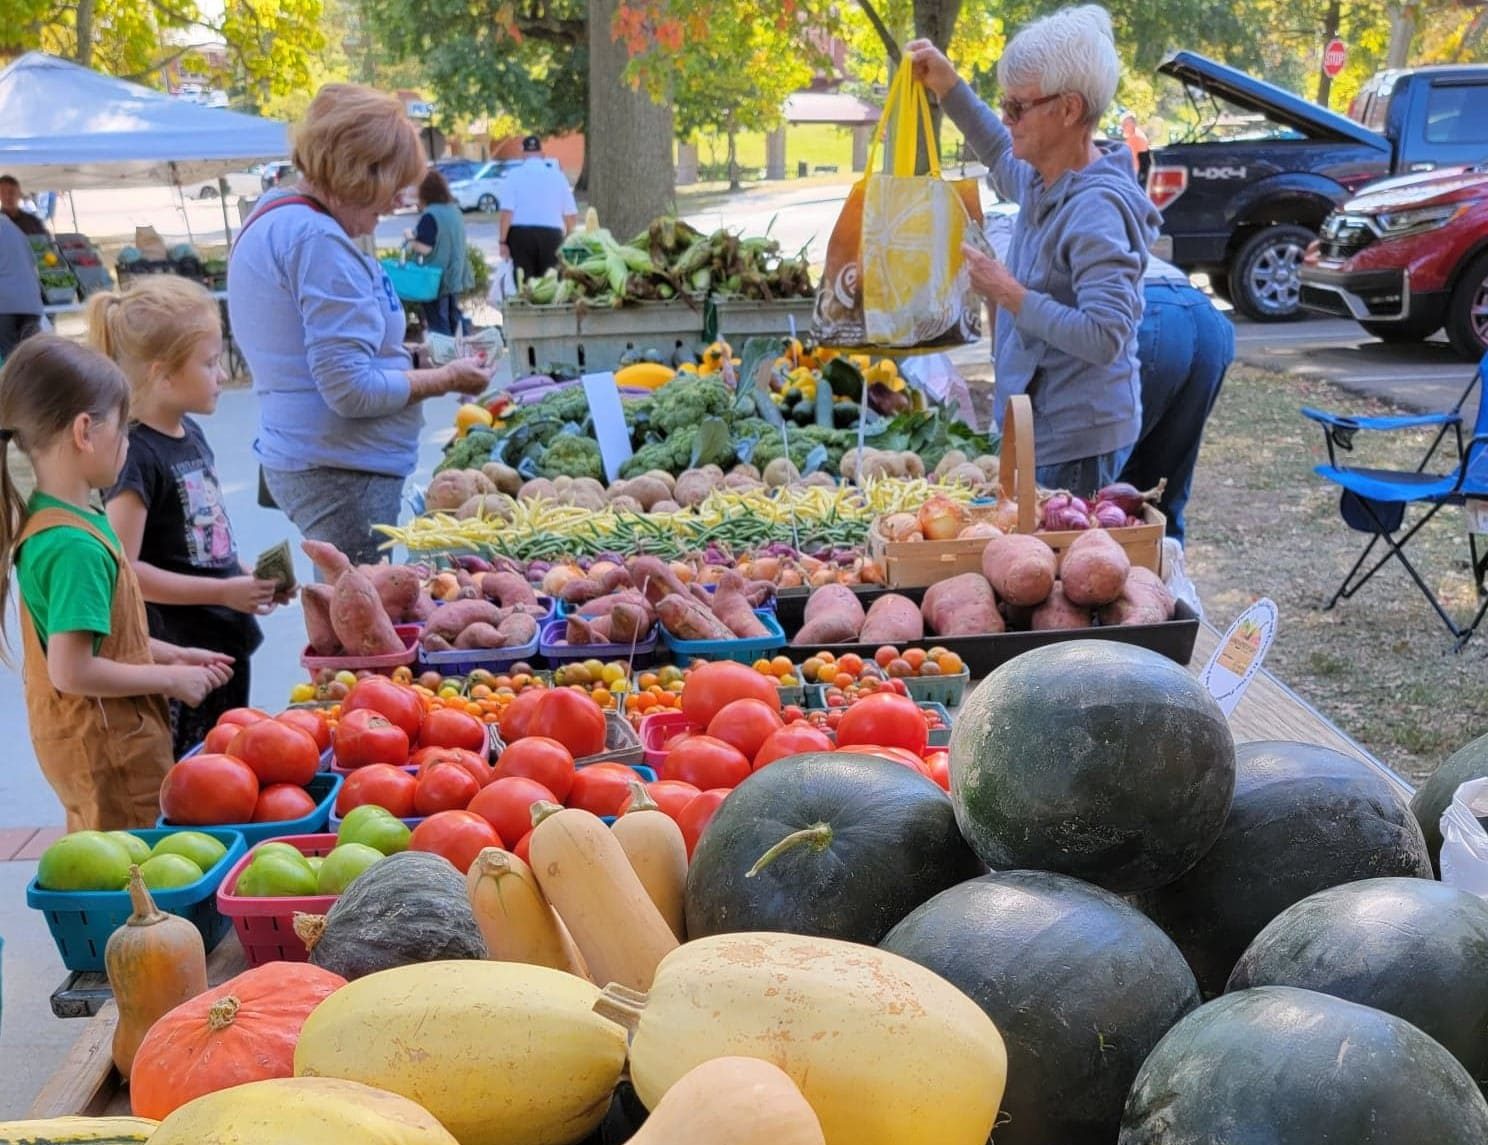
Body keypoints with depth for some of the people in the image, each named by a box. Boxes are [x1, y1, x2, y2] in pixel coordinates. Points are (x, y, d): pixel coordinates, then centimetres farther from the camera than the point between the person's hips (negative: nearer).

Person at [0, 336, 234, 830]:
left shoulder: (44, 519, 5)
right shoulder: (75, 544, -25)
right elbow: (72, 671, -27)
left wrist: (172, 655, 13)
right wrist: (171, 678, -16)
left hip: (92, 744, 10)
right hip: (106, 752, -10)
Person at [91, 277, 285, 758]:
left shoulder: (191, 433, 9)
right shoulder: (137, 456, -19)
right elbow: (123, 570, -22)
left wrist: (248, 577, 3)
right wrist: (224, 592, -20)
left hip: (226, 642, 9)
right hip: (178, 658, -9)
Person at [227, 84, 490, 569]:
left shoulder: (270, 217, 15)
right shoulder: (319, 241, -18)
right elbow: (352, 389, -22)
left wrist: (413, 362, 16)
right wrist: (446, 378, -9)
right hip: (343, 472, -10)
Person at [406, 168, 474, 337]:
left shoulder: (430, 215, -18)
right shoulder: (455, 210, 8)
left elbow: (424, 248, -23)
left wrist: (410, 241, -5)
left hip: (437, 279, -8)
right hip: (455, 277, 8)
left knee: (438, 324, -2)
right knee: (454, 319, 18)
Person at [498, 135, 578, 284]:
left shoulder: (514, 176, 0)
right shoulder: (557, 175, 7)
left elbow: (507, 212, -9)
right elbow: (571, 214, 6)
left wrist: (503, 241, -5)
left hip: (520, 234, -1)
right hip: (551, 234, 2)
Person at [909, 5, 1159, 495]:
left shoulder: (1096, 208, -23)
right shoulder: (1042, 181, 5)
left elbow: (1105, 337, -31)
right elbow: (1002, 158, 31)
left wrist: (1010, 294, -24)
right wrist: (949, 88, 20)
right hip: (1040, 425, 9)